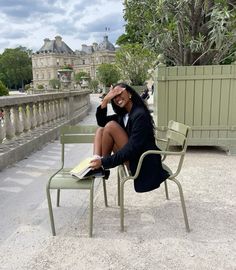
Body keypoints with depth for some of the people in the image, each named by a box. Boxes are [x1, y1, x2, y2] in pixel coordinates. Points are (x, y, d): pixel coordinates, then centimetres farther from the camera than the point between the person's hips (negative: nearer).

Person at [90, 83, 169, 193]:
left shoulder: (140, 115, -20)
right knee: (101, 129, 4)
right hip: (132, 157, 9)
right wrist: (105, 100, -9)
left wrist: (104, 162, -28)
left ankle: (103, 167, -3)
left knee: (111, 126, -18)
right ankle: (95, 159, -15)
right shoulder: (123, 114, 9)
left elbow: (132, 149, -26)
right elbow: (101, 121, 6)